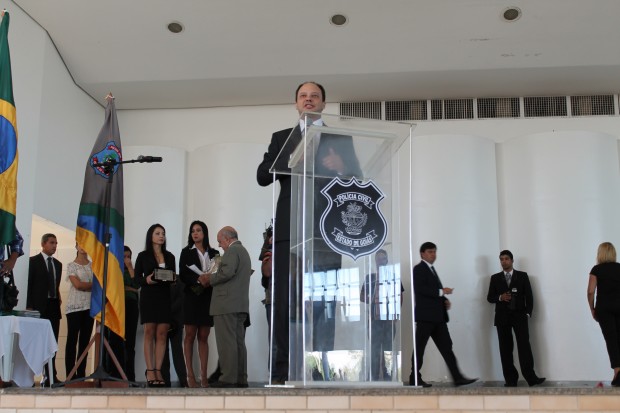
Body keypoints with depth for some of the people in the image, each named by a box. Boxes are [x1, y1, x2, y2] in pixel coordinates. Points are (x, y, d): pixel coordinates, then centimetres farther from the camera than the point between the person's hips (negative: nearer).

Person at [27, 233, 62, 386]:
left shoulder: (58, 264, 17)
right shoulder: (33, 261, 0)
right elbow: (29, 285, -5)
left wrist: (58, 299, 5)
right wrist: (29, 306, -10)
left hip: (54, 307, 5)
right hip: (39, 307, -5)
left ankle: (51, 376, 4)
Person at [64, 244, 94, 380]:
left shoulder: (93, 265, 13)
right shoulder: (71, 265, 3)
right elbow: (77, 285, -7)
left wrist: (84, 286, -7)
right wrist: (93, 285, 1)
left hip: (89, 306, 4)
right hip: (74, 307, -4)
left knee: (85, 341, 3)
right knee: (72, 340, -5)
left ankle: (81, 374, 6)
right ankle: (70, 375, -4)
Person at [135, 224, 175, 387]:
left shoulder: (169, 256, 13)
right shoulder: (143, 256, 5)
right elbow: (137, 277, 3)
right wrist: (147, 280, -17)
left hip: (165, 297, 3)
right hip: (148, 296, -3)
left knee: (162, 334, -2)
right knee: (149, 333, -5)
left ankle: (158, 370, -1)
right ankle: (150, 371, -5)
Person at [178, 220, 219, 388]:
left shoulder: (214, 253, 12)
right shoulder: (187, 252, 6)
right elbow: (182, 275, -4)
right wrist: (199, 279, -19)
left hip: (208, 297, 2)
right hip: (192, 297, -2)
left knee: (204, 337, 3)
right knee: (190, 335, -3)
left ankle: (204, 376, 2)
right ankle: (190, 376, -3)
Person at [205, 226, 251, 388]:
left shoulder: (232, 250, -8)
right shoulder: (243, 251, 24)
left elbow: (227, 272, -22)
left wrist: (210, 279, -7)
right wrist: (213, 279, 18)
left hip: (227, 304, -10)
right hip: (241, 305, 10)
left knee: (226, 342, -9)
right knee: (238, 342, 9)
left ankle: (228, 379, -10)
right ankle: (241, 379, 10)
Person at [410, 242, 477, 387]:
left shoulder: (431, 270, 23)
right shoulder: (419, 269, -5)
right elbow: (420, 289, -18)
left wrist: (444, 300, 6)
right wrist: (441, 291, -20)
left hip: (437, 316, 9)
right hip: (426, 315, -9)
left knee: (446, 346, 3)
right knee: (420, 347, -3)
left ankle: (457, 378, 0)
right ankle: (415, 379, 3)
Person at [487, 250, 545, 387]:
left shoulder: (522, 276, 8)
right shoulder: (495, 278, 12)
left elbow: (529, 295, 6)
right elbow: (489, 297, 10)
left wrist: (528, 312, -5)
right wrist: (500, 297, -10)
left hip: (519, 315, -1)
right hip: (502, 317, 2)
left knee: (524, 346, -12)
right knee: (505, 349, -1)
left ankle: (530, 377, -13)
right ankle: (510, 379, 0)